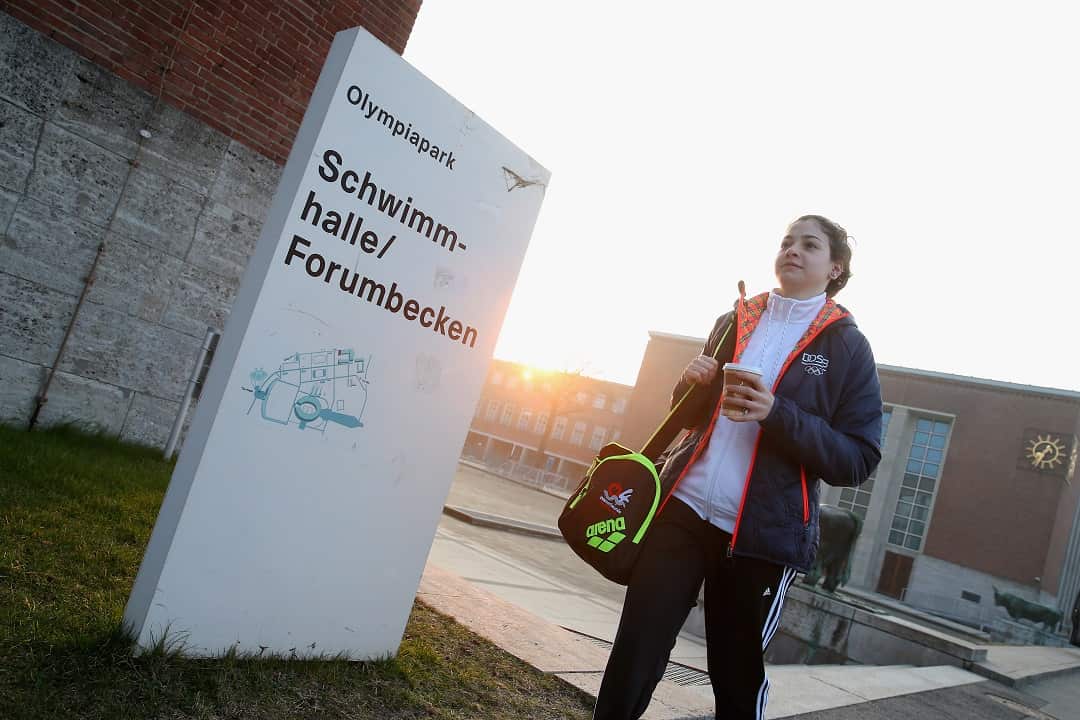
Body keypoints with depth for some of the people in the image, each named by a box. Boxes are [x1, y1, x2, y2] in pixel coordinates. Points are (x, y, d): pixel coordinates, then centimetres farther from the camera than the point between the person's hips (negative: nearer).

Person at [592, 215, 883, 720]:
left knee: (738, 678, 9)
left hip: (761, 534, -3)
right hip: (682, 508, 3)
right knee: (632, 655, 0)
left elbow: (857, 461, -5)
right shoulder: (735, 321, 13)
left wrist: (777, 413, -19)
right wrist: (691, 384, -2)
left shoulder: (847, 347, 1)